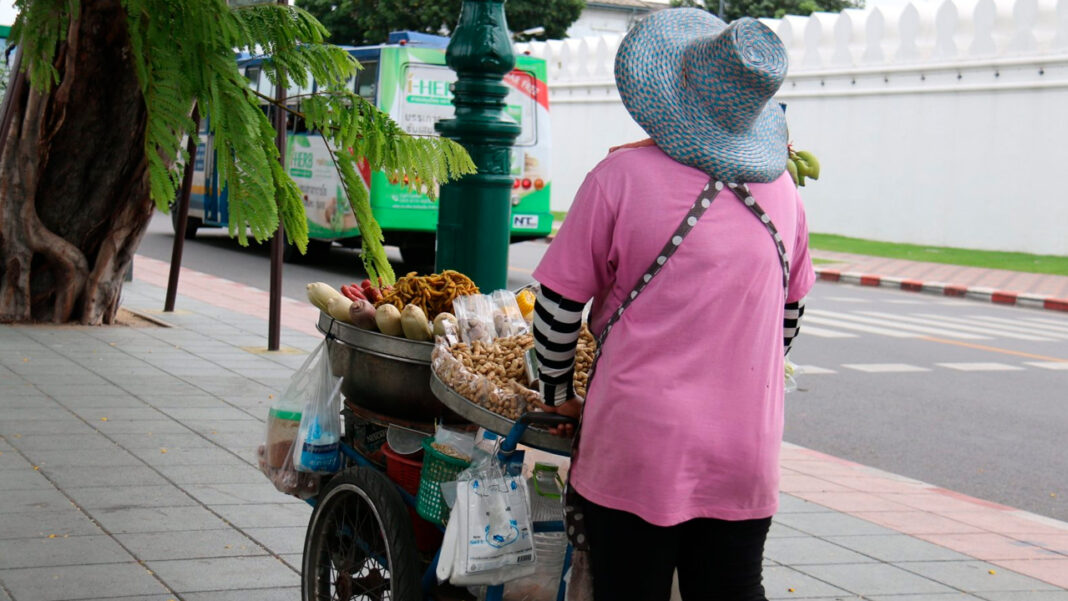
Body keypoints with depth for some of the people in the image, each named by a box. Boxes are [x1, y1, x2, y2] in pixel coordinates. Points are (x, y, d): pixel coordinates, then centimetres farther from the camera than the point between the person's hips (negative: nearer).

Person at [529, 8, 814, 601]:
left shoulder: (623, 175, -9)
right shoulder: (780, 187, 6)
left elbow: (559, 302, -4)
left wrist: (557, 394, 11)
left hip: (639, 448, -4)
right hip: (747, 456, 4)